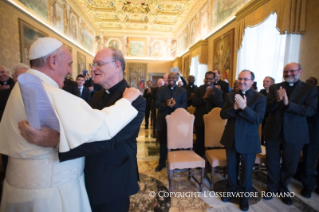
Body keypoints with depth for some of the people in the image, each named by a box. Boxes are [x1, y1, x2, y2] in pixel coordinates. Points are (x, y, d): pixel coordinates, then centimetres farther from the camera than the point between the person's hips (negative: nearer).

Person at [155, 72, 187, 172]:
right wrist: (165, 104, -25)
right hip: (163, 120, 1)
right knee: (163, 143, 13)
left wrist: (175, 105, -24)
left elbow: (184, 106, -5)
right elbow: (157, 104, -5)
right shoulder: (161, 90, 5)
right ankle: (162, 163, 30)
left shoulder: (183, 91, 5)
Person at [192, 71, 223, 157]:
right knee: (200, 142, 10)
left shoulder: (218, 91, 4)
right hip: (200, 121, 0)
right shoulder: (198, 90, 3)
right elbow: (194, 103, -8)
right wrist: (204, 97, -20)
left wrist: (211, 95, -18)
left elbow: (220, 105, -9)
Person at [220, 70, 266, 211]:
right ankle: (231, 190, 41)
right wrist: (234, 107, -24)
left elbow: (258, 119, -19)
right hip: (231, 138, 3)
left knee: (246, 170, 14)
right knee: (231, 167, 19)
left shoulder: (260, 98, -8)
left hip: (248, 140, -3)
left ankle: (244, 197, 35)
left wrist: (244, 107, -32)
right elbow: (223, 114, -6)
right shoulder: (231, 96, 2)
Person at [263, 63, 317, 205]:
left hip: (294, 134, 0)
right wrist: (277, 100, -25)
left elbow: (311, 110, -14)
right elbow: (267, 109, -6)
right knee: (272, 164, 14)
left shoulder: (310, 90, 0)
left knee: (289, 166, 16)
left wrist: (288, 103, -27)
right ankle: (272, 188, 35)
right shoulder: (274, 88, 2)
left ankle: (283, 189, 40)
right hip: (273, 132, 1)